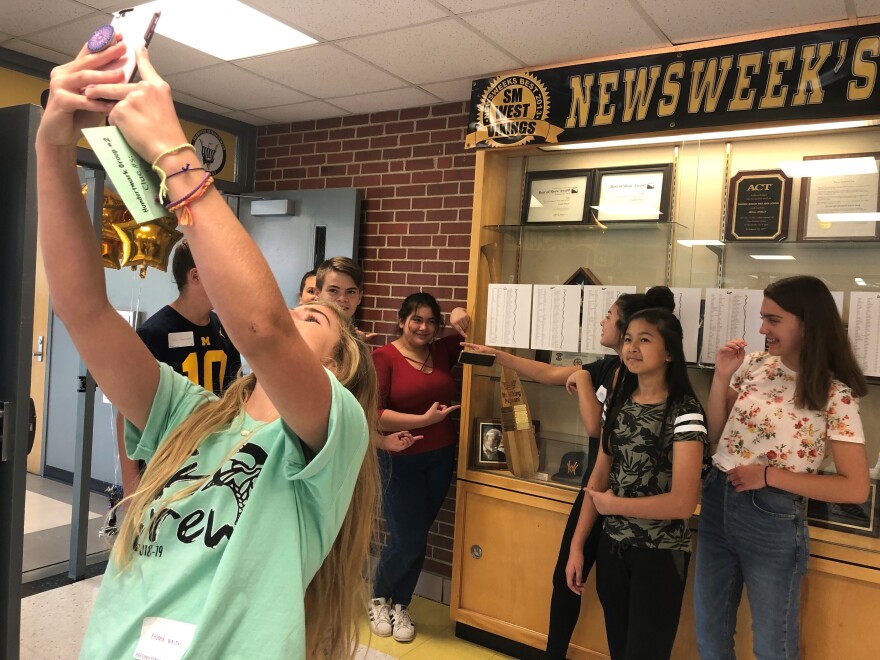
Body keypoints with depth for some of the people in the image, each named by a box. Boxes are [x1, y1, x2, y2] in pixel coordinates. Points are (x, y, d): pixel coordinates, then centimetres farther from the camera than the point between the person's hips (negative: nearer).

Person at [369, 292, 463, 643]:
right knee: (406, 539, 0)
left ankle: (400, 605, 33)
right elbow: (373, 413, -19)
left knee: (417, 537, 12)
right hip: (399, 461, -5)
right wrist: (424, 419, -22)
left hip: (440, 459, 5)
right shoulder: (384, 357, -12)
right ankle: (378, 598, 29)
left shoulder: (442, 351, 3)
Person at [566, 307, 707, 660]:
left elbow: (682, 503, -23)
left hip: (659, 554, -5)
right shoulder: (617, 402, 1)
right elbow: (599, 478, 5)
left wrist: (611, 505, -12)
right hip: (612, 546, 6)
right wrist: (577, 546, 3)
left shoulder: (684, 411, -17)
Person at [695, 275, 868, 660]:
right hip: (717, 503, 5)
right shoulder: (753, 365, 0)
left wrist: (768, 475, -19)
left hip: (772, 520, -5)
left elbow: (855, 488, -13)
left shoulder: (834, 395, -13)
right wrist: (722, 376, -7)